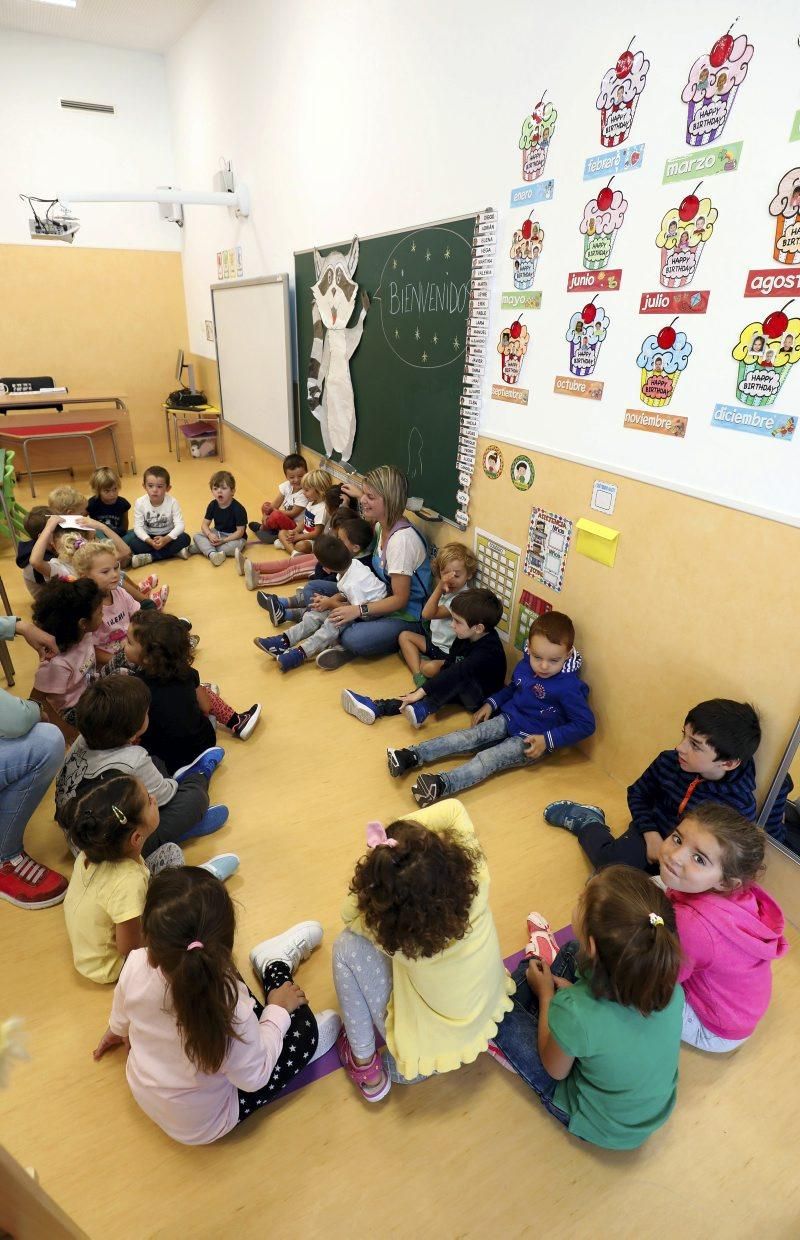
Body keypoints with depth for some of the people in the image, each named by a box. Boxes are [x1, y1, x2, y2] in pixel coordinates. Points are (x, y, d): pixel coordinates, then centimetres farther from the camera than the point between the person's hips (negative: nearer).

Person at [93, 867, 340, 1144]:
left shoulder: (136, 965, -30)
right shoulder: (229, 1009, -42)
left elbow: (122, 1018, -4)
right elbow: (254, 1077, -22)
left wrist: (119, 1030, 20)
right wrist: (277, 1011, -9)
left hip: (143, 1093, 4)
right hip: (202, 1127, -4)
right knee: (304, 1025, 5)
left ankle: (272, 964, 36)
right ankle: (277, 964, 29)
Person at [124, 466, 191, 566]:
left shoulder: (172, 502, -17)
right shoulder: (140, 503, -14)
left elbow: (180, 525, -23)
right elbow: (138, 527, -15)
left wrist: (166, 539, -39)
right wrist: (149, 541, -34)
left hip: (167, 536, -1)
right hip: (148, 537, 1)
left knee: (185, 538, -29)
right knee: (128, 540, -27)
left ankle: (148, 557, -25)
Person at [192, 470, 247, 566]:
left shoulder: (238, 509, -20)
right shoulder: (213, 505, -5)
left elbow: (240, 531, -19)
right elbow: (205, 524, -1)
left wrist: (224, 540, -28)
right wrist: (210, 535, -24)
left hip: (234, 536, -5)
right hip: (216, 534, 5)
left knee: (235, 546, -37)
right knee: (197, 536, -15)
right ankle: (212, 554, -42)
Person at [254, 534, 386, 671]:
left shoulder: (353, 584, -31)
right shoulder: (352, 564, -7)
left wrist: (331, 603, -15)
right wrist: (330, 600, -10)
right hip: (361, 603, 9)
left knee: (333, 622, -30)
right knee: (317, 613, -5)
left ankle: (300, 654, -34)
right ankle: (284, 641, -12)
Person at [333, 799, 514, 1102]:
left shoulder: (384, 926, -33)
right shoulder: (475, 878, -30)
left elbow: (349, 910, -9)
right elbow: (453, 808, -14)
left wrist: (380, 866, -12)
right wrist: (409, 828, -21)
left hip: (424, 1049, -4)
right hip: (488, 1019, 4)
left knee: (347, 946, -4)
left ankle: (366, 1066, 14)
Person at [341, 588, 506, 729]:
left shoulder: (487, 651, -30)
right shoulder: (464, 638, -3)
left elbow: (457, 672, -39)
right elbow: (447, 666, 1)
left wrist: (422, 691, -42)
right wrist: (421, 692, -8)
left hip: (482, 701, -8)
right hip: (461, 691, 8)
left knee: (458, 678, -33)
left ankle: (423, 710, -34)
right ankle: (379, 706, -20)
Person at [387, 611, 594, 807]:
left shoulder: (568, 687, -22)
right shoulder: (525, 665, -3)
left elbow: (586, 724, -17)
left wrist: (548, 740, -21)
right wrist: (491, 703, 4)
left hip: (532, 741, -6)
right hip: (508, 720, 6)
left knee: (490, 758, -26)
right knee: (471, 736, -16)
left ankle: (443, 785, -43)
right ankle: (413, 756, -24)